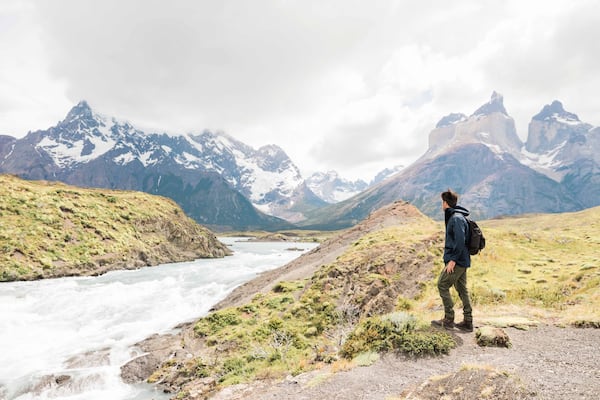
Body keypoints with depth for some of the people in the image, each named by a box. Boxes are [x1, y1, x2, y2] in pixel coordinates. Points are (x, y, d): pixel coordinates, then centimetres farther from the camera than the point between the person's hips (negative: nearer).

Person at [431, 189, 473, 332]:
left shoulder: (456, 218, -16)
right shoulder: (454, 217, 14)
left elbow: (460, 241, -24)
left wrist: (453, 260, -22)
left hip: (456, 262, -10)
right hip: (462, 261, 10)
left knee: (442, 285, -1)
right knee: (462, 289, 12)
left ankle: (449, 319, 6)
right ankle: (468, 323, 18)